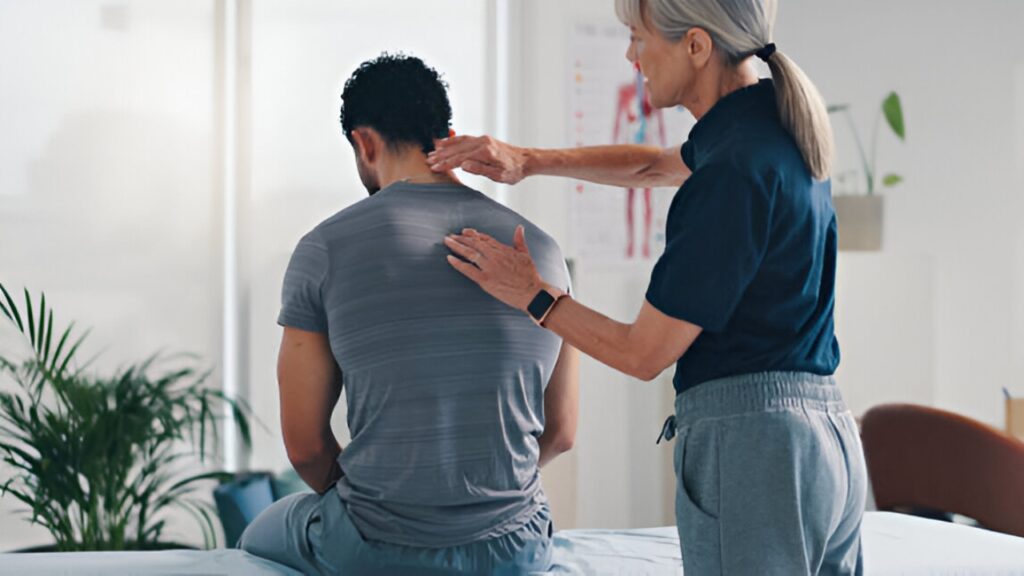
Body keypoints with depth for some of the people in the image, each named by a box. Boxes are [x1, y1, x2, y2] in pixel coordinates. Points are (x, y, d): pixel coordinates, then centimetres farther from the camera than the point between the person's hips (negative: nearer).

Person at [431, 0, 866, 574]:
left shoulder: (736, 170, -20)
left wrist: (533, 295, 1)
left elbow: (644, 353, -13)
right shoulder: (777, 115, 7)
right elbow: (658, 165, 28)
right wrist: (528, 160, 20)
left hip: (749, 444, -9)